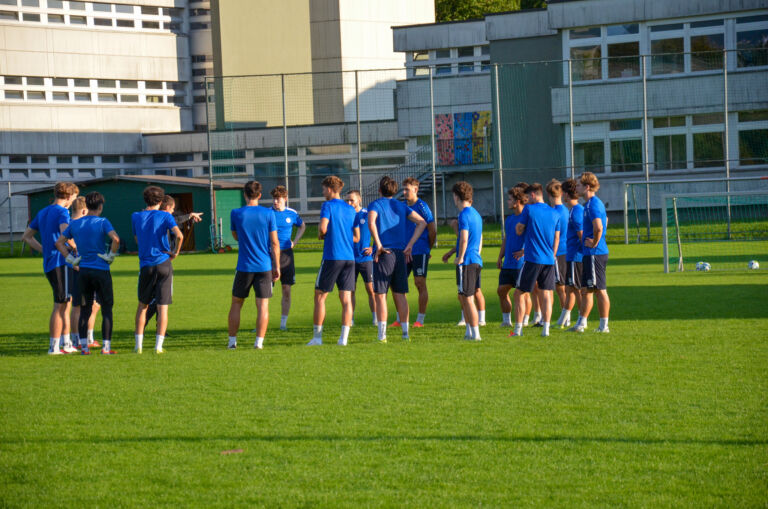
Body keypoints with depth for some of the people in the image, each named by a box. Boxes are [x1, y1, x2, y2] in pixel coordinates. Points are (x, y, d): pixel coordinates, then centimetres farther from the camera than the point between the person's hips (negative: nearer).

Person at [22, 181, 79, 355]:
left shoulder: (42, 213, 17)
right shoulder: (62, 212, -10)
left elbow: (26, 237, 22)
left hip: (48, 264, 9)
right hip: (61, 263, -9)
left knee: (66, 303, 17)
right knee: (60, 306, -5)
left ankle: (65, 344, 20)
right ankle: (53, 347, -4)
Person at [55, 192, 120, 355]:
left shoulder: (75, 224, 8)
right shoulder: (102, 222, -7)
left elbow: (59, 242, 9)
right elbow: (115, 239, -22)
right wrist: (111, 255, -9)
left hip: (83, 270, 4)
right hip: (101, 270, -4)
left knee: (85, 310, 10)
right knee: (107, 309, 4)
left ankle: (83, 346, 6)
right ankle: (106, 346, 0)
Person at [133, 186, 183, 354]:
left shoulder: (136, 217, 5)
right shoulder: (165, 216, -3)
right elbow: (179, 235, -16)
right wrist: (176, 252, -2)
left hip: (146, 266, 2)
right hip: (163, 264, -2)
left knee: (142, 305, 15)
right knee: (163, 307, 2)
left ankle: (138, 344, 11)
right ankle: (158, 345, -3)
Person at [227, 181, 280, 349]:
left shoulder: (236, 214, -3)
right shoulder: (268, 214, -4)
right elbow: (275, 243, -2)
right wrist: (277, 267, 5)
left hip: (244, 266, 0)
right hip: (264, 266, 0)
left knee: (236, 303, 12)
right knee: (263, 305, 3)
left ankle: (232, 340, 14)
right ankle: (259, 342, -2)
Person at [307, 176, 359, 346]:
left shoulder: (328, 206, -5)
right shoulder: (351, 209, 14)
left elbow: (323, 228, -18)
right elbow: (357, 237, 14)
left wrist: (320, 235, 3)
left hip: (332, 257, -5)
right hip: (349, 257, 5)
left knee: (320, 297, 5)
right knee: (346, 298, 2)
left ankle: (317, 336, 6)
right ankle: (344, 337, -4)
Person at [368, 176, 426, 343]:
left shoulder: (376, 204, -1)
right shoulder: (401, 206, 14)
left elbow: (371, 222, -22)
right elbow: (422, 222, 7)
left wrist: (378, 245, -16)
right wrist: (410, 245, 4)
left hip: (384, 254, -5)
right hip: (400, 254, 5)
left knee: (380, 295, -1)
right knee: (400, 295, 11)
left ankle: (382, 334, -6)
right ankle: (405, 332, 10)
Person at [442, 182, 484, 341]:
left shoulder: (464, 214, -13)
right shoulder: (476, 214, 17)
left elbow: (464, 240, -21)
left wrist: (459, 258, -11)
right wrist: (451, 252, 32)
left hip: (466, 262, -9)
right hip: (476, 261, 9)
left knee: (468, 298, -5)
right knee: (463, 297, 16)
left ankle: (475, 334, -4)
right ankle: (470, 332, 19)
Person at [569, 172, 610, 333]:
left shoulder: (593, 204, -16)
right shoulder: (589, 203, 15)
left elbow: (598, 227, -30)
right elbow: (605, 221, 31)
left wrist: (594, 243, -16)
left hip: (595, 253, -10)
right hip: (589, 253, 10)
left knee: (600, 289, -4)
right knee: (585, 289, 13)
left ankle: (604, 325, 1)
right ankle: (581, 323, 19)